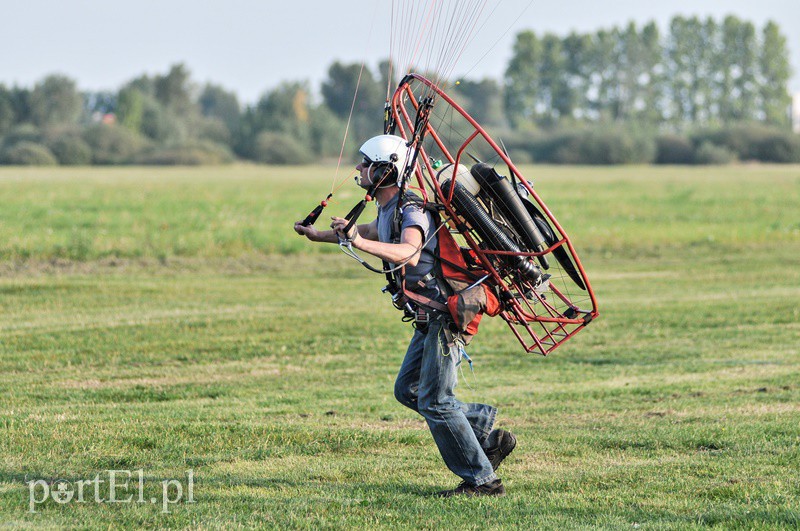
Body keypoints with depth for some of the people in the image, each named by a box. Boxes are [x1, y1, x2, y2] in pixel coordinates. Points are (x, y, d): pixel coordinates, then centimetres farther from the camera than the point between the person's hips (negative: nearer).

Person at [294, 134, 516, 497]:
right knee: (407, 390, 14)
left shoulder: (410, 209, -20)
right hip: (430, 316, 10)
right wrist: (319, 236, 39)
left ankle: (482, 480, 0)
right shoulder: (387, 209, 11)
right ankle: (489, 436, 18)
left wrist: (359, 242, -50)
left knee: (434, 402, -7)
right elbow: (372, 233, 35)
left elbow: (409, 253, -41)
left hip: (445, 312, -10)